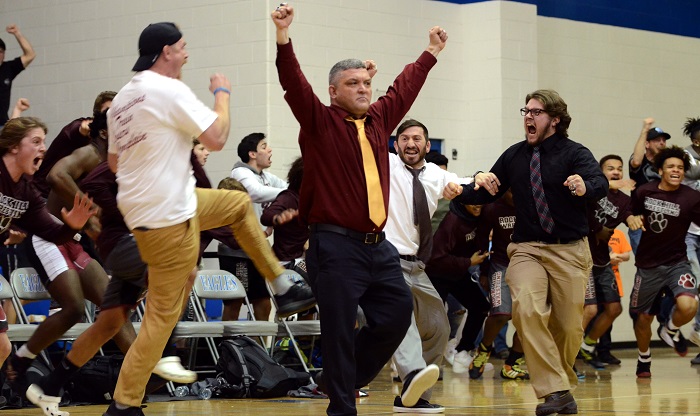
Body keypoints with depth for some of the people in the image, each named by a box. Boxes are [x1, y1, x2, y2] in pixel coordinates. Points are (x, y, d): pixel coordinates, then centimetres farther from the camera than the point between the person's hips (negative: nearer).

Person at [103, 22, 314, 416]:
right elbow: (216, 138, -17)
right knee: (163, 314, -3)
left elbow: (114, 161, 19)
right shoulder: (170, 89, -16)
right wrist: (223, 93, -2)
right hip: (168, 218, -10)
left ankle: (283, 287, 27)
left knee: (240, 204, 24)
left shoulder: (121, 99, 11)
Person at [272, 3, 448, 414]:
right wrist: (284, 40, -30)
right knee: (339, 330, -6)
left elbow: (405, 87, 29)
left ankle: (348, 376, 27)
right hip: (336, 245, -7)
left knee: (398, 313, 9)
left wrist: (431, 53, 39)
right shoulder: (319, 121, -3)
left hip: (378, 245, 7)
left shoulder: (380, 119, 14)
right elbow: (295, 85, -16)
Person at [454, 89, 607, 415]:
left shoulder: (574, 153, -3)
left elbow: (600, 184, -21)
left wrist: (585, 187, -45)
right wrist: (480, 184, -8)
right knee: (527, 309, -24)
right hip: (526, 249, 2)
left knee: (569, 326, 3)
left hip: (569, 250, -2)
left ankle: (564, 383, 31)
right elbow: (485, 195, 17)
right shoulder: (514, 156, 10)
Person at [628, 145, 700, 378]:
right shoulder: (644, 192, -2)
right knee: (643, 317, 11)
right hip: (648, 265, 2)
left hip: (676, 263, -2)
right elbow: (633, 213, 17)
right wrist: (635, 219, -4)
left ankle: (670, 330, 9)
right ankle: (644, 358, 40)